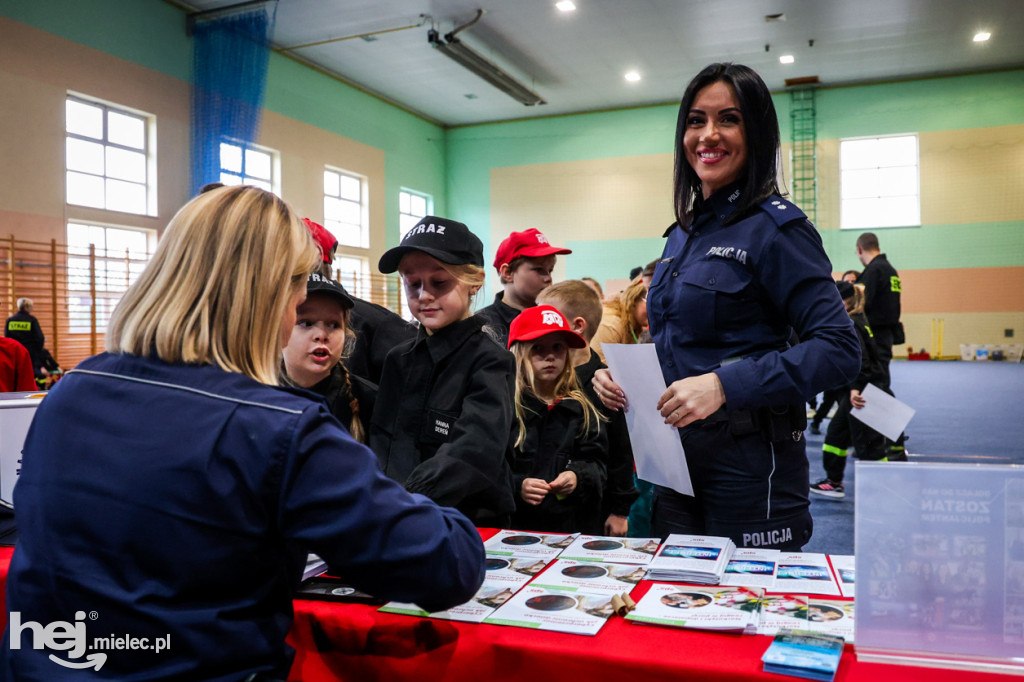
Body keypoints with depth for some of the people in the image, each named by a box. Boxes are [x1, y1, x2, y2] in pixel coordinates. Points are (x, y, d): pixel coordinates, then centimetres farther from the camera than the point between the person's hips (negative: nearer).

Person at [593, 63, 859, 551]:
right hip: (677, 465, 7)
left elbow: (839, 350, -19)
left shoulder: (775, 227, -11)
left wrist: (725, 385, -28)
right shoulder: (684, 232, 11)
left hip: (749, 470, -7)